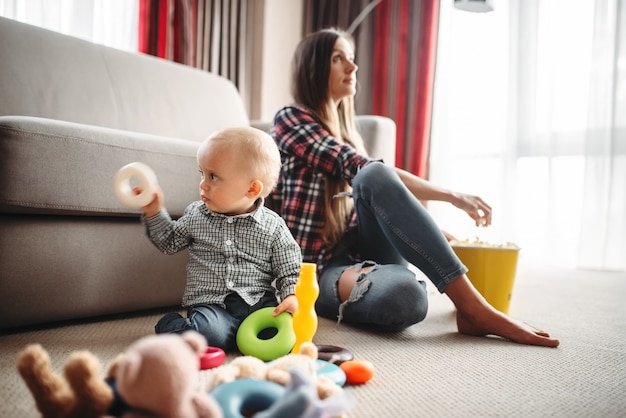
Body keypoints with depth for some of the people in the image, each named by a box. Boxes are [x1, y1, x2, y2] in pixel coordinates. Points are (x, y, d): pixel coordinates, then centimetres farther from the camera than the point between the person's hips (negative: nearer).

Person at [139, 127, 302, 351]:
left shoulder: (273, 227, -1)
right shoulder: (196, 215, 8)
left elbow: (290, 272, 2)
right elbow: (170, 242, 20)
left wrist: (292, 297, -16)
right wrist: (154, 212, 9)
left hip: (259, 303, 0)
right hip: (211, 304, 1)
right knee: (209, 330, -31)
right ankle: (172, 326, -2)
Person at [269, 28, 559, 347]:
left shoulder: (344, 130, 20)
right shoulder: (290, 119, -3)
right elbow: (357, 169, -15)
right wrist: (451, 196, -14)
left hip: (358, 255, 6)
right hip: (319, 269, -6)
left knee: (375, 177, -27)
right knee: (405, 298, -39)